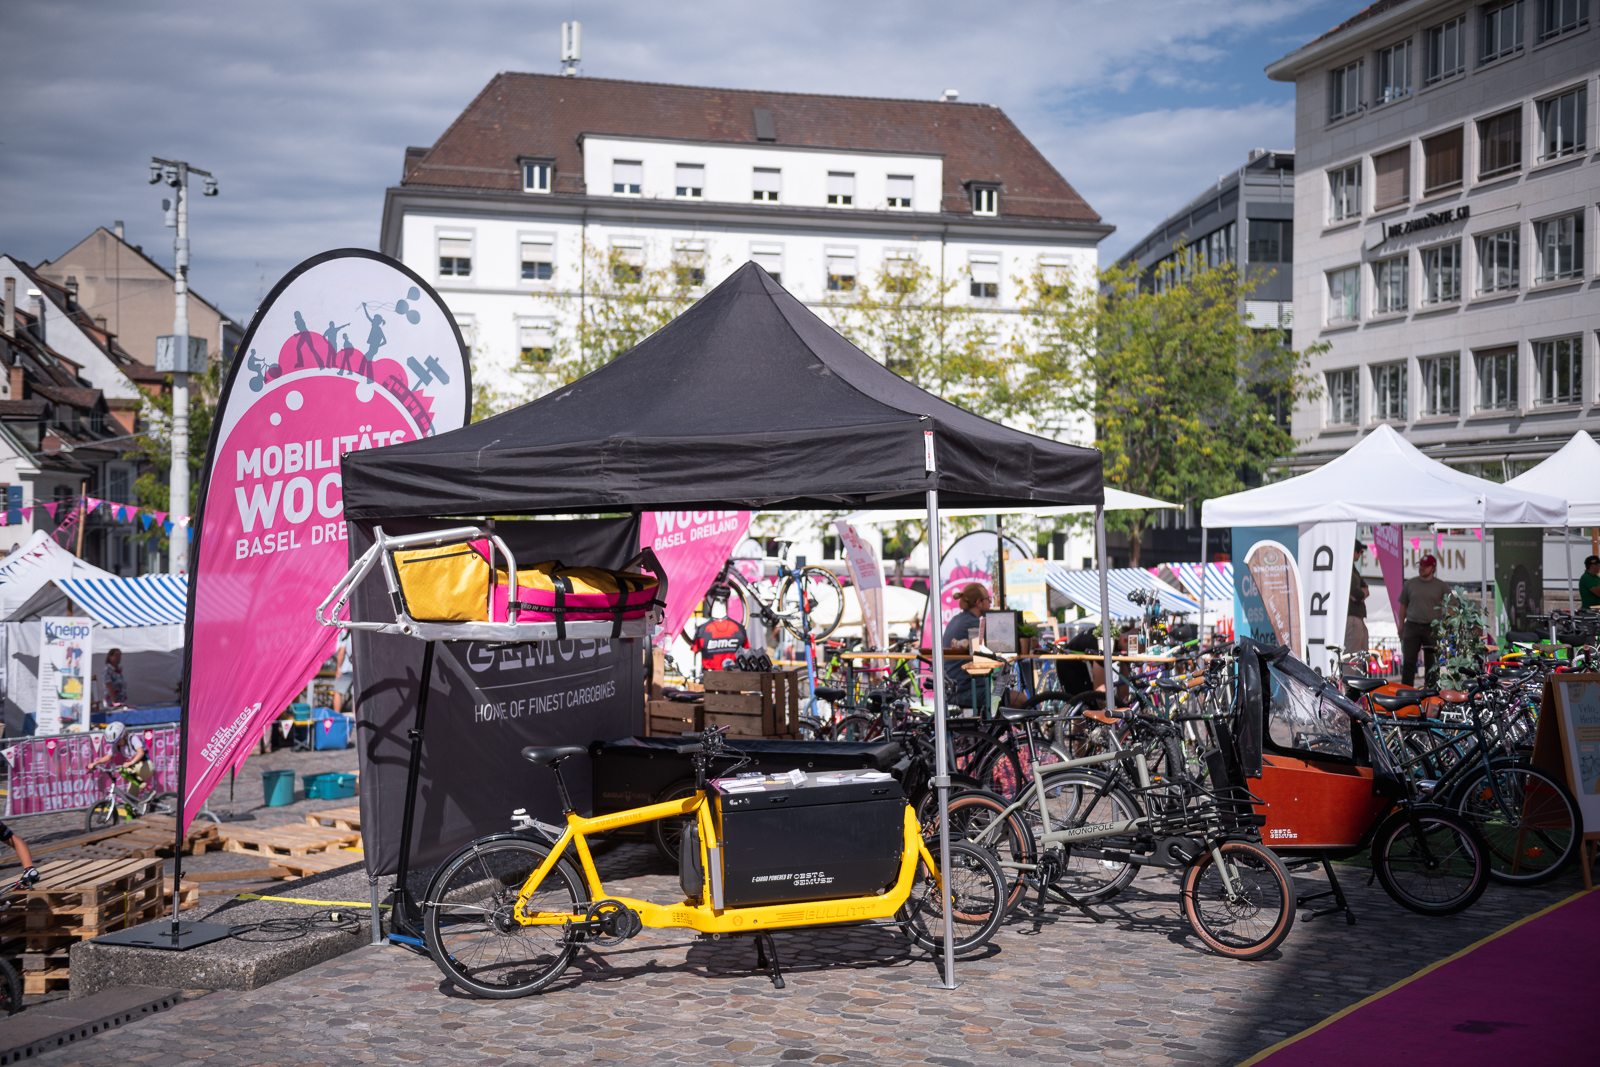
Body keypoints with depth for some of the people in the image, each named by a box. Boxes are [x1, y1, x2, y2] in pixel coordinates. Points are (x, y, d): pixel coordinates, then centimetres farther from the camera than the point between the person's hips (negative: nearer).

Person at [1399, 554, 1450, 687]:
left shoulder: (1442, 586, 4)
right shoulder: (1410, 584, 9)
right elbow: (1403, 606, 14)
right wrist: (1401, 626, 8)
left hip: (1433, 628, -1)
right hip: (1412, 626, 1)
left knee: (1431, 664, 4)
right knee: (1408, 662, -4)